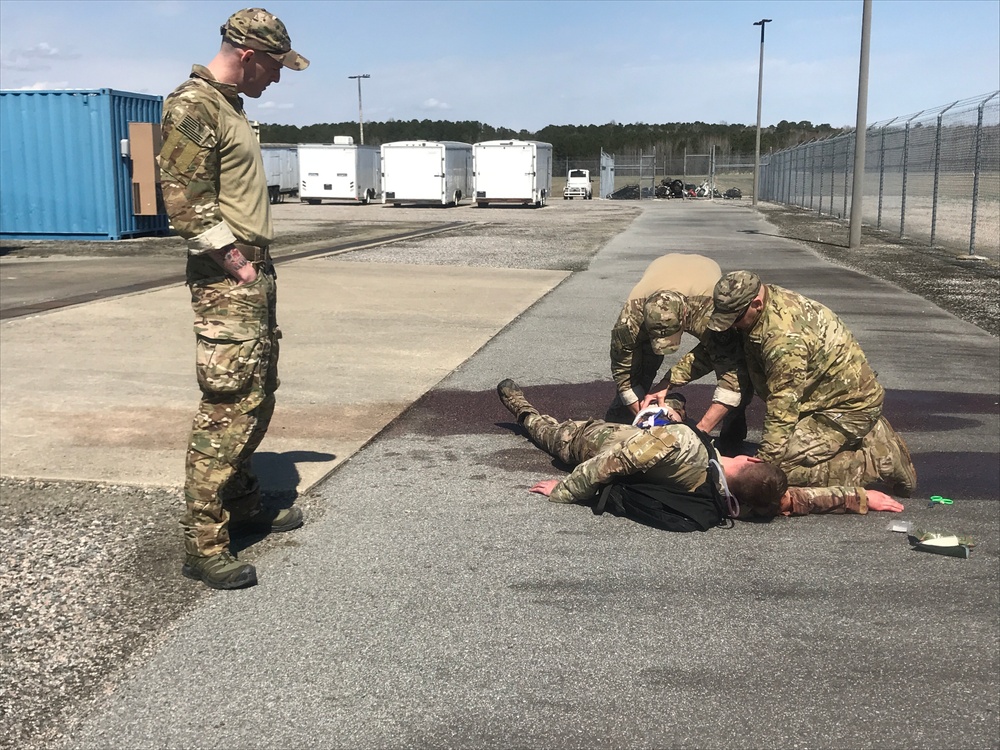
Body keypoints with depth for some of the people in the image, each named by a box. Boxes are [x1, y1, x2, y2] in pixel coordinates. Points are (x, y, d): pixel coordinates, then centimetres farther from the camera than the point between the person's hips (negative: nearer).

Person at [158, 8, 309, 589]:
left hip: (255, 273, 10)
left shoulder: (230, 106, 17)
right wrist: (236, 263, -16)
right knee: (229, 409, -10)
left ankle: (243, 503, 30)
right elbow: (186, 204, -19)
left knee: (260, 397, 16)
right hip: (226, 281, -10)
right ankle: (204, 546, -3)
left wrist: (257, 264, 14)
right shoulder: (193, 107, -12)